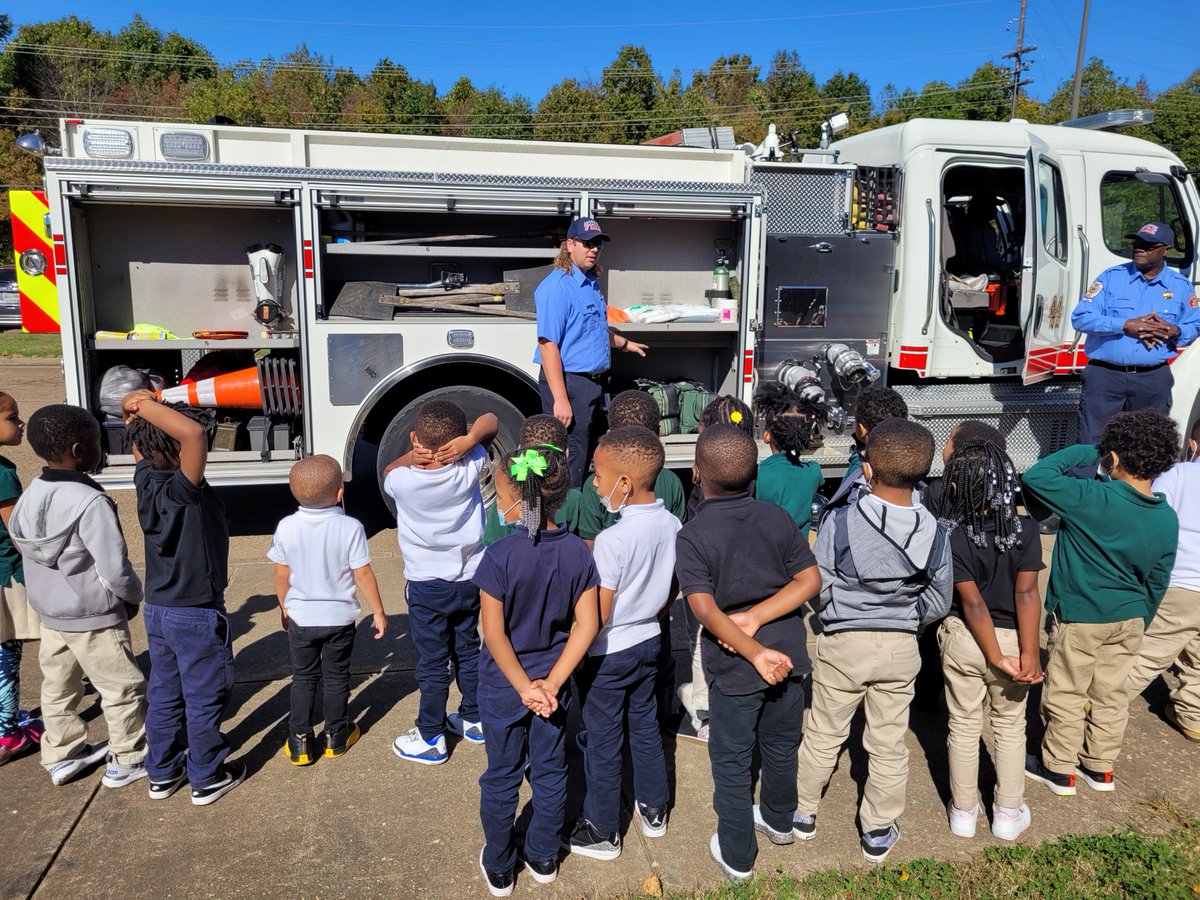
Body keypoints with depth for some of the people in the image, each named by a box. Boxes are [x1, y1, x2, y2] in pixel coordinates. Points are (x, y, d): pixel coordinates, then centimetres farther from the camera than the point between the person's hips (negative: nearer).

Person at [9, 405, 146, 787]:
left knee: (58, 688, 21)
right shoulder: (91, 502, -26)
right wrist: (134, 597, -4)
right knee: (124, 690, 8)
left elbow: (17, 542, 8)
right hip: (94, 618, -8)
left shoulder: (29, 497, -3)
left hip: (50, 613, 8)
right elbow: (115, 570, -24)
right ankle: (127, 762, 20)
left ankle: (62, 757, 37)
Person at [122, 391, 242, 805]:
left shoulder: (147, 481, -5)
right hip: (198, 614, -7)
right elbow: (193, 432, -44)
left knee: (164, 693, 19)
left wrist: (136, 409, -5)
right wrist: (144, 405, -32)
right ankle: (208, 779, 23)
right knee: (204, 698, 9)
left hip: (157, 609, 7)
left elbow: (137, 440, 12)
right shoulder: (184, 489, -27)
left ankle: (162, 773, 34)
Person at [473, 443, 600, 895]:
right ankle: (544, 858, 38)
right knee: (550, 771, 20)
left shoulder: (500, 556, -23)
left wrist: (525, 687, -12)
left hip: (503, 687, -3)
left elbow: (494, 633, -21)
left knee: (501, 777, 16)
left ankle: (499, 868, 34)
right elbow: (587, 625, -11)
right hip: (552, 682, 3)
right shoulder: (578, 552, -11)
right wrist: (551, 683, -10)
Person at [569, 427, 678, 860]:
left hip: (609, 653, -7)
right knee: (645, 726, 23)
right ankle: (653, 810, 40)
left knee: (603, 742, 10)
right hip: (650, 641, 7)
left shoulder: (611, 540, -29)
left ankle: (602, 832, 27)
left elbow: (598, 616, -22)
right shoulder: (673, 525, -7)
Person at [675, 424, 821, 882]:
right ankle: (778, 821, 49)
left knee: (732, 763, 15)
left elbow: (706, 609, -28)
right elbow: (809, 580, -7)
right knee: (781, 745, 26)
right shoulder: (777, 517, -7)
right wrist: (758, 617, -15)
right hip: (788, 654, 4)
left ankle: (737, 857, 31)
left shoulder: (691, 536, -19)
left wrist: (754, 653, -32)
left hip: (734, 667, -4)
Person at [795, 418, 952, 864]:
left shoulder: (840, 522, -18)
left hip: (843, 643, -2)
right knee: (889, 744, 16)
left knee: (823, 735, 16)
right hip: (901, 647, 2)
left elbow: (817, 589, -11)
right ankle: (878, 832, 31)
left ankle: (803, 812, 34)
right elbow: (938, 603, -1)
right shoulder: (934, 533, -9)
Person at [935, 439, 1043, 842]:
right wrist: (1028, 654, -18)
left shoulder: (949, 536, -18)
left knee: (964, 725, 16)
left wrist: (998, 659, -11)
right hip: (1012, 637, 1)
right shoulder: (1025, 529, -15)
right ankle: (1008, 814, 32)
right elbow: (1026, 593, -21)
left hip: (963, 639, -1)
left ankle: (963, 812, 30)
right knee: (1010, 726, 20)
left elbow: (972, 601, -18)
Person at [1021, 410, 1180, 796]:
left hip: (1078, 618, -6)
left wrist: (1084, 452, -11)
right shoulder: (1167, 520, -3)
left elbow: (1035, 476, -22)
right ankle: (1100, 768, 33)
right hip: (1128, 619, 6)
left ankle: (1059, 770, 23)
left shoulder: (1092, 498, -25)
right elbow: (1157, 583, 7)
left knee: (1066, 696, 9)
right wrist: (1137, 625, 21)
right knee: (1111, 694, 19)